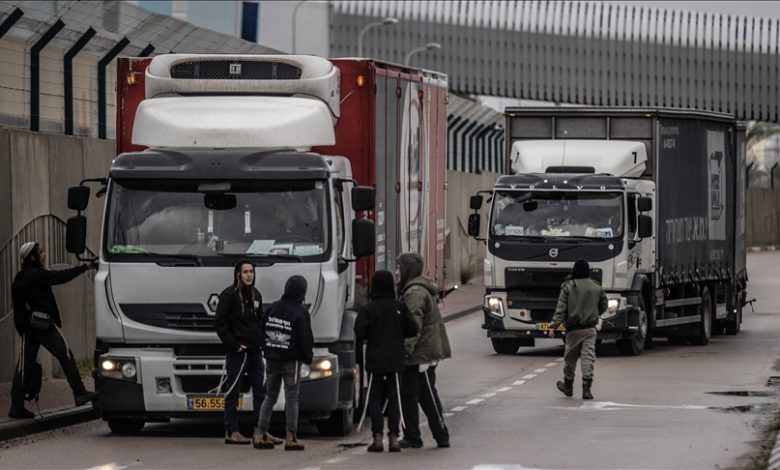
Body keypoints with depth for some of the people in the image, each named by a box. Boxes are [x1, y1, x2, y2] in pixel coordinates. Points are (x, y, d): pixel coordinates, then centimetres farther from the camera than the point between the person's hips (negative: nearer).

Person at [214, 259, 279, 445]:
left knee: (260, 392, 6)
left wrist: (261, 341, 8)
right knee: (233, 393, -2)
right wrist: (234, 345, -14)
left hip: (255, 351, 7)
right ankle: (231, 432, 2)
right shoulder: (229, 295, -8)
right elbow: (219, 323, -12)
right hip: (237, 352, -7)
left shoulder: (255, 294, 13)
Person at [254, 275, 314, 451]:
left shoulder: (272, 308, 5)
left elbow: (263, 333, 10)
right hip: (291, 361, -5)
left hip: (271, 359, 5)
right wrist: (308, 357, 5)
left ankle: (260, 434, 7)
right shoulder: (300, 313, -12)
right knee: (292, 398, 0)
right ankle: (291, 438, -3)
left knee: (270, 396, 13)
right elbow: (306, 339, -10)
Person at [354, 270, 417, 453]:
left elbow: (360, 332, -15)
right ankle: (393, 437, 2)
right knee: (394, 398, 7)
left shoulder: (367, 309, -8)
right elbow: (412, 329, -2)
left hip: (375, 361, -2)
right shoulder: (400, 307, -2)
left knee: (375, 399, 5)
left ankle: (377, 437, -2)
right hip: (395, 360, 2)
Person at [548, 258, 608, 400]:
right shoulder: (597, 287, 2)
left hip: (573, 329, -1)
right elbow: (603, 307, 14)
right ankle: (586, 387, -14)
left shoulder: (568, 287, -7)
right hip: (590, 328, 1)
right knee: (588, 357, -3)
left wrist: (553, 325, -12)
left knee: (570, 358, 13)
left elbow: (561, 308, -12)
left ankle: (568, 386, 27)